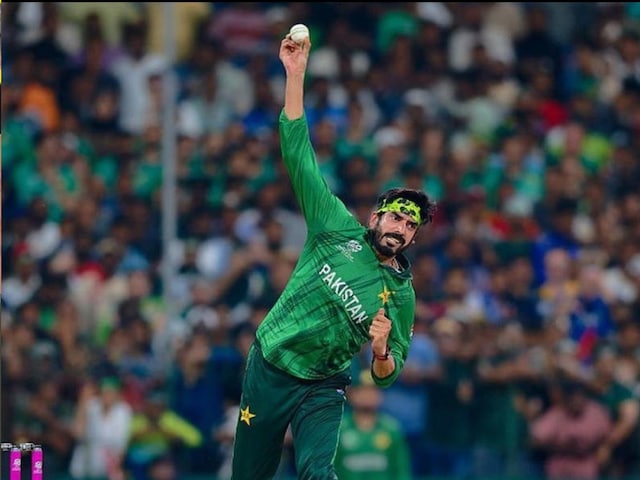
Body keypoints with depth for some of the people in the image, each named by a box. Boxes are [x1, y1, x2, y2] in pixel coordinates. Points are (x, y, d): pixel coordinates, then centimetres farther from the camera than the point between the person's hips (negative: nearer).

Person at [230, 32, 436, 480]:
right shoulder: (340, 229, -3)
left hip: (322, 389, 0)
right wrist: (295, 75, -14)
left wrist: (382, 352, -22)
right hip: (268, 369, 0)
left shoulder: (401, 295, -1)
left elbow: (388, 374, 4)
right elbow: (299, 154, -7)